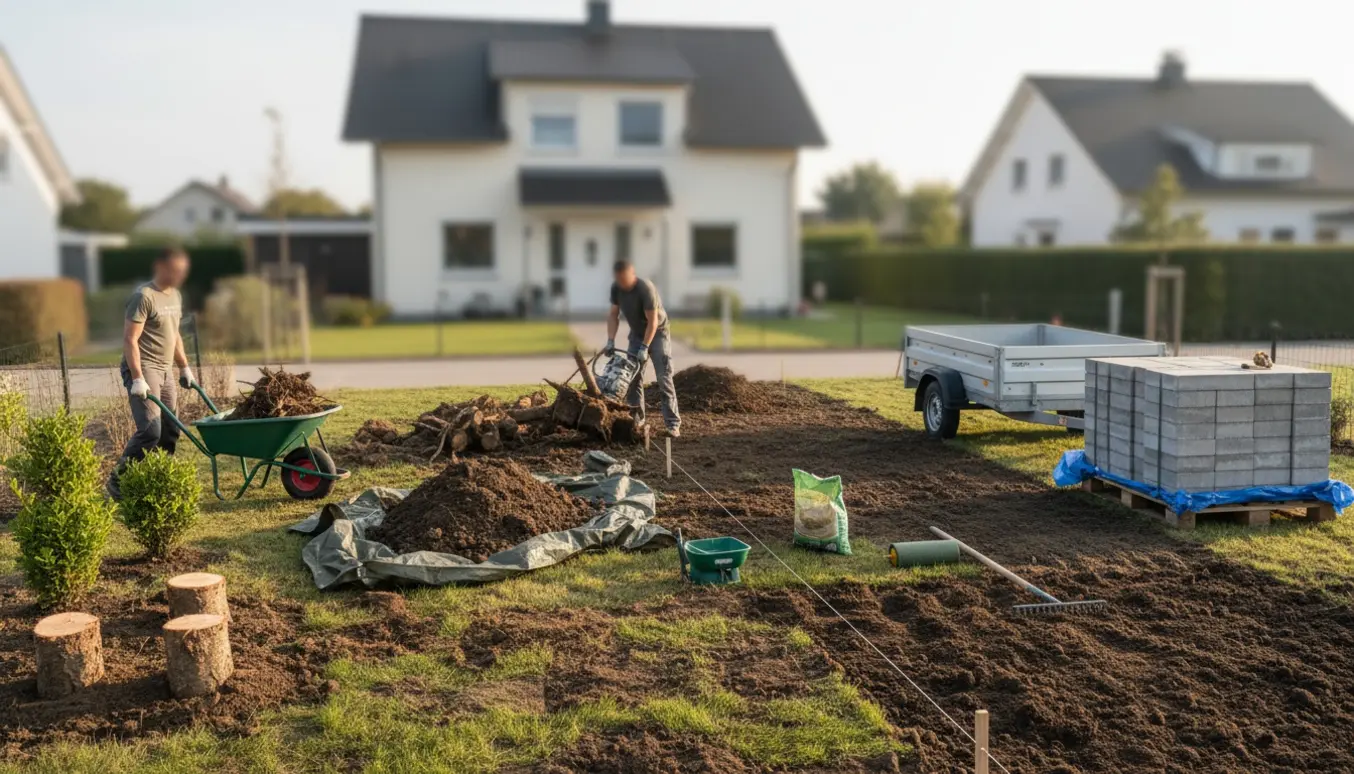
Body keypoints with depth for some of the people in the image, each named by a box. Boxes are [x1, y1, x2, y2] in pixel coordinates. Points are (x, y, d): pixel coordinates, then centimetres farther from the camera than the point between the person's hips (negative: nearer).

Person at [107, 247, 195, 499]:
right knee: (150, 430, -17)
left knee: (170, 431, 7)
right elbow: (130, 340, -17)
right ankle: (118, 480, -4)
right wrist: (137, 378, -23)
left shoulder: (175, 296, 15)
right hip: (143, 369, -9)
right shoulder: (143, 296, -12)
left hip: (164, 371, 9)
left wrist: (184, 368, 23)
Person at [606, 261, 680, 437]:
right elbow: (613, 315, -3)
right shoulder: (616, 288, -11)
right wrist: (611, 340, -13)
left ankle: (673, 423, -14)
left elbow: (652, 321, -26)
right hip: (636, 334, 6)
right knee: (632, 376, 2)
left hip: (657, 333, -6)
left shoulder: (646, 288, -30)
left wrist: (644, 347, -27)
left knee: (664, 378, -12)